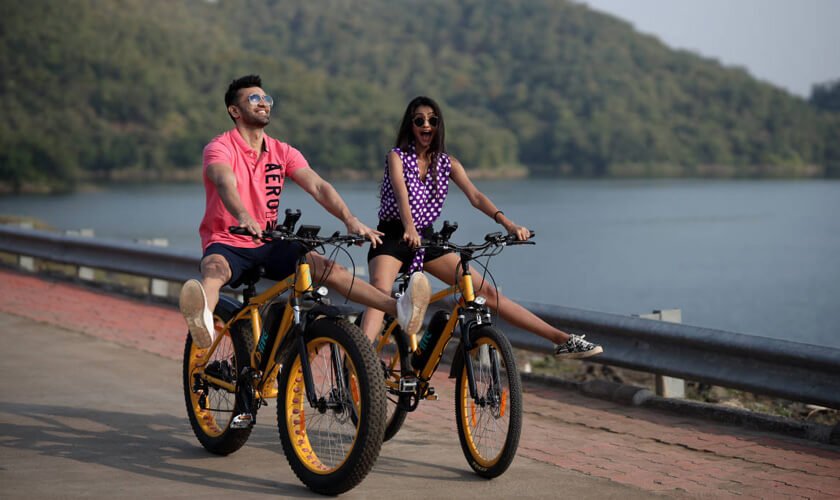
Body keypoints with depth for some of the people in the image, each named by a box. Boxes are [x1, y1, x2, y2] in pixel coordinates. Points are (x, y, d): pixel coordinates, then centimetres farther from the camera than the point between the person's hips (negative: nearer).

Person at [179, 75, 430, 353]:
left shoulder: (282, 152, 5)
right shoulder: (220, 148, -9)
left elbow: (317, 186, -9)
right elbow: (225, 183, -31)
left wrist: (350, 219, -27)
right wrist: (243, 217, -54)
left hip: (268, 245, 5)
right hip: (227, 243, -5)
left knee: (329, 268, -17)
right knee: (214, 269, -39)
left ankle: (400, 309, -33)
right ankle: (204, 319, -74)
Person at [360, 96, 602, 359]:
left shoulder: (448, 163, 7)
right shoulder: (397, 157, -4)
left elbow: (475, 196, -8)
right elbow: (401, 193, -23)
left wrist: (507, 223, -26)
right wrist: (409, 228, -44)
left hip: (426, 239, 3)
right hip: (393, 238, -3)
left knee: (486, 291, -2)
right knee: (379, 294, -32)